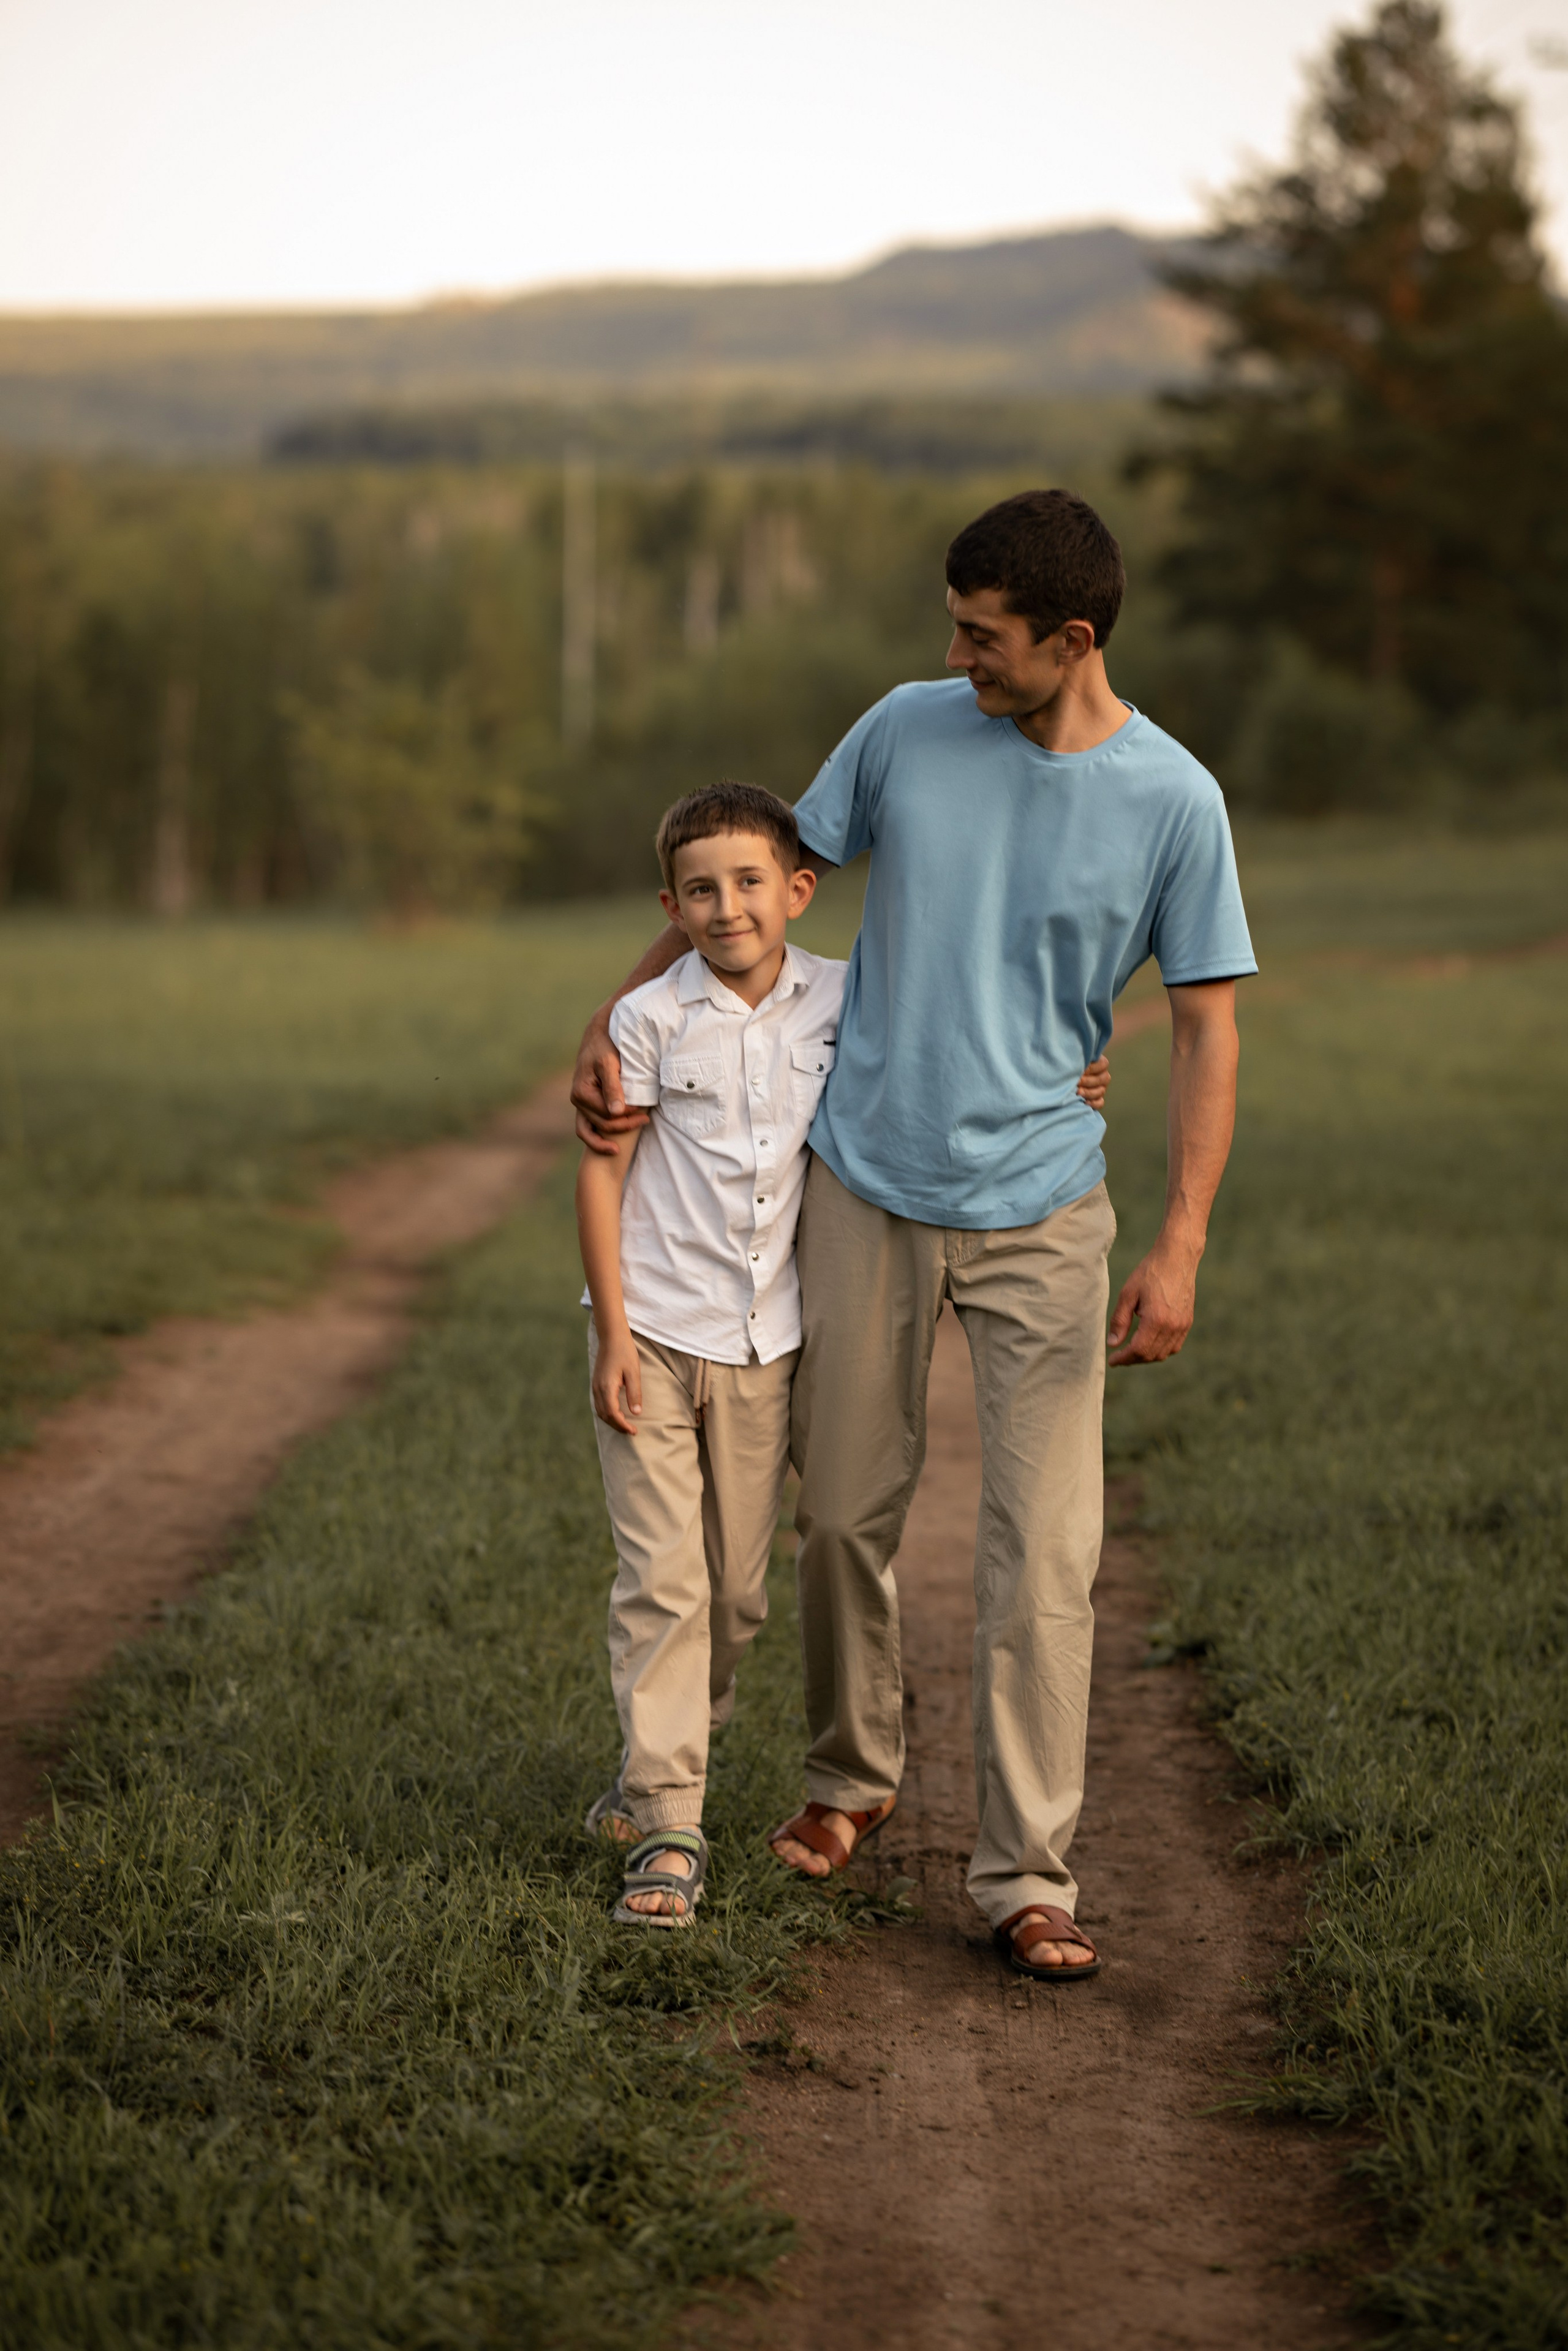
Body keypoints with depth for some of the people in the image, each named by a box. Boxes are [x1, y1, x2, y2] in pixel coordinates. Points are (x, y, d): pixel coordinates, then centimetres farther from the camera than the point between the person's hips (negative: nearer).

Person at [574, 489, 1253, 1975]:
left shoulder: (1172, 802, -8)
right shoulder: (908, 732, -2)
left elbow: (1205, 1028, -4)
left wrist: (1181, 1249, -11)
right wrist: (618, 1023, 5)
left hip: (1039, 1210, -2)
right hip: (865, 1189, 2)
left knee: (1043, 1558, -7)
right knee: (844, 1513, 11)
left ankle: (1026, 1879, 0)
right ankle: (850, 1779, 33)